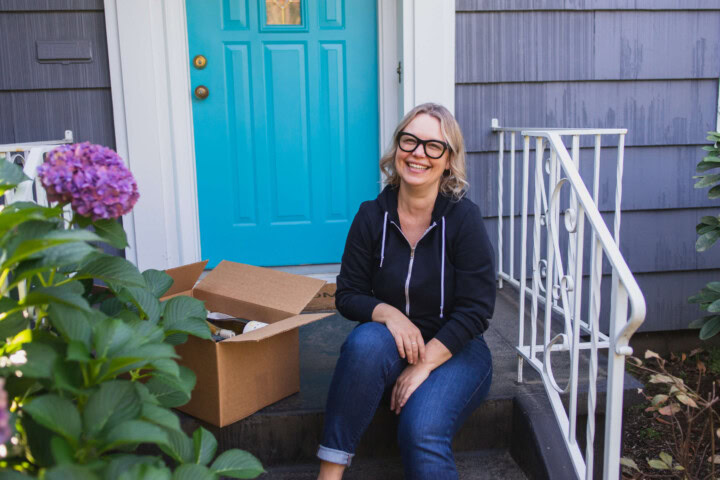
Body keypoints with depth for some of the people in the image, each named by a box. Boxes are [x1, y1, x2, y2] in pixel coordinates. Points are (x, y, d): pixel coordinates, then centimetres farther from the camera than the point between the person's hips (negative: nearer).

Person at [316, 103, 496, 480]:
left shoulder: (463, 217, -11)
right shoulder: (372, 216, -4)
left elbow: (475, 310, -12)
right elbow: (347, 295, 1)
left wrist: (423, 365, -18)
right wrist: (387, 312, -20)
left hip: (454, 349, -2)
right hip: (392, 346, 2)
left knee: (421, 432, -30)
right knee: (366, 341, -33)